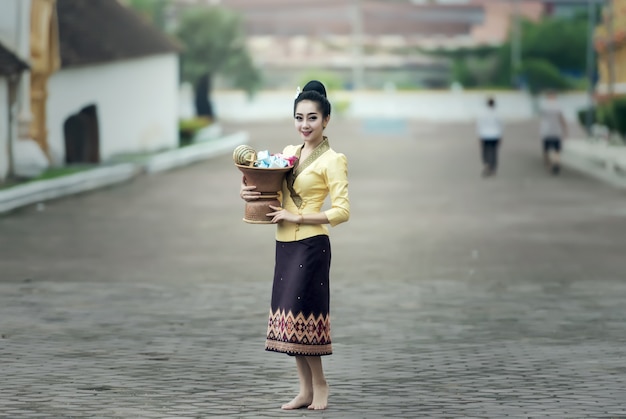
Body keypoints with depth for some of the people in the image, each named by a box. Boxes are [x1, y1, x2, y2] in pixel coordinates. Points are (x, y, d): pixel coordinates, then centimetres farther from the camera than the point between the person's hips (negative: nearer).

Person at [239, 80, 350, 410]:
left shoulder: (332, 160, -10)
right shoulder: (289, 152, 12)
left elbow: (342, 211, -16)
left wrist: (296, 216, -18)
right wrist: (250, 193, 0)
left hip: (311, 246, -7)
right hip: (285, 244, 7)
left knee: (300, 315, -5)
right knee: (289, 318, 7)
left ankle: (319, 385, 12)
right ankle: (306, 390, 15)